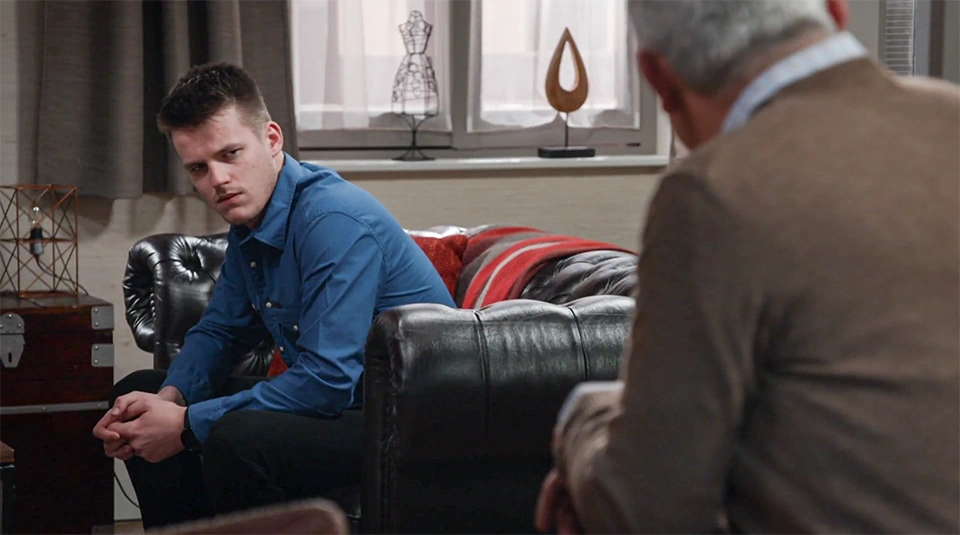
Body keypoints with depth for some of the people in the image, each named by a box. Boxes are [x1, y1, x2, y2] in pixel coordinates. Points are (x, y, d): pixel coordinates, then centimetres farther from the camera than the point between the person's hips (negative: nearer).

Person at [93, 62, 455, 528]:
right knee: (138, 391, 14)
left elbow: (327, 380, -29)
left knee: (236, 437, -36)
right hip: (338, 401, 10)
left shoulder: (335, 222, -23)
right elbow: (218, 332, 18)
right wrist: (169, 397, -5)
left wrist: (187, 425, -22)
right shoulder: (248, 222, 6)